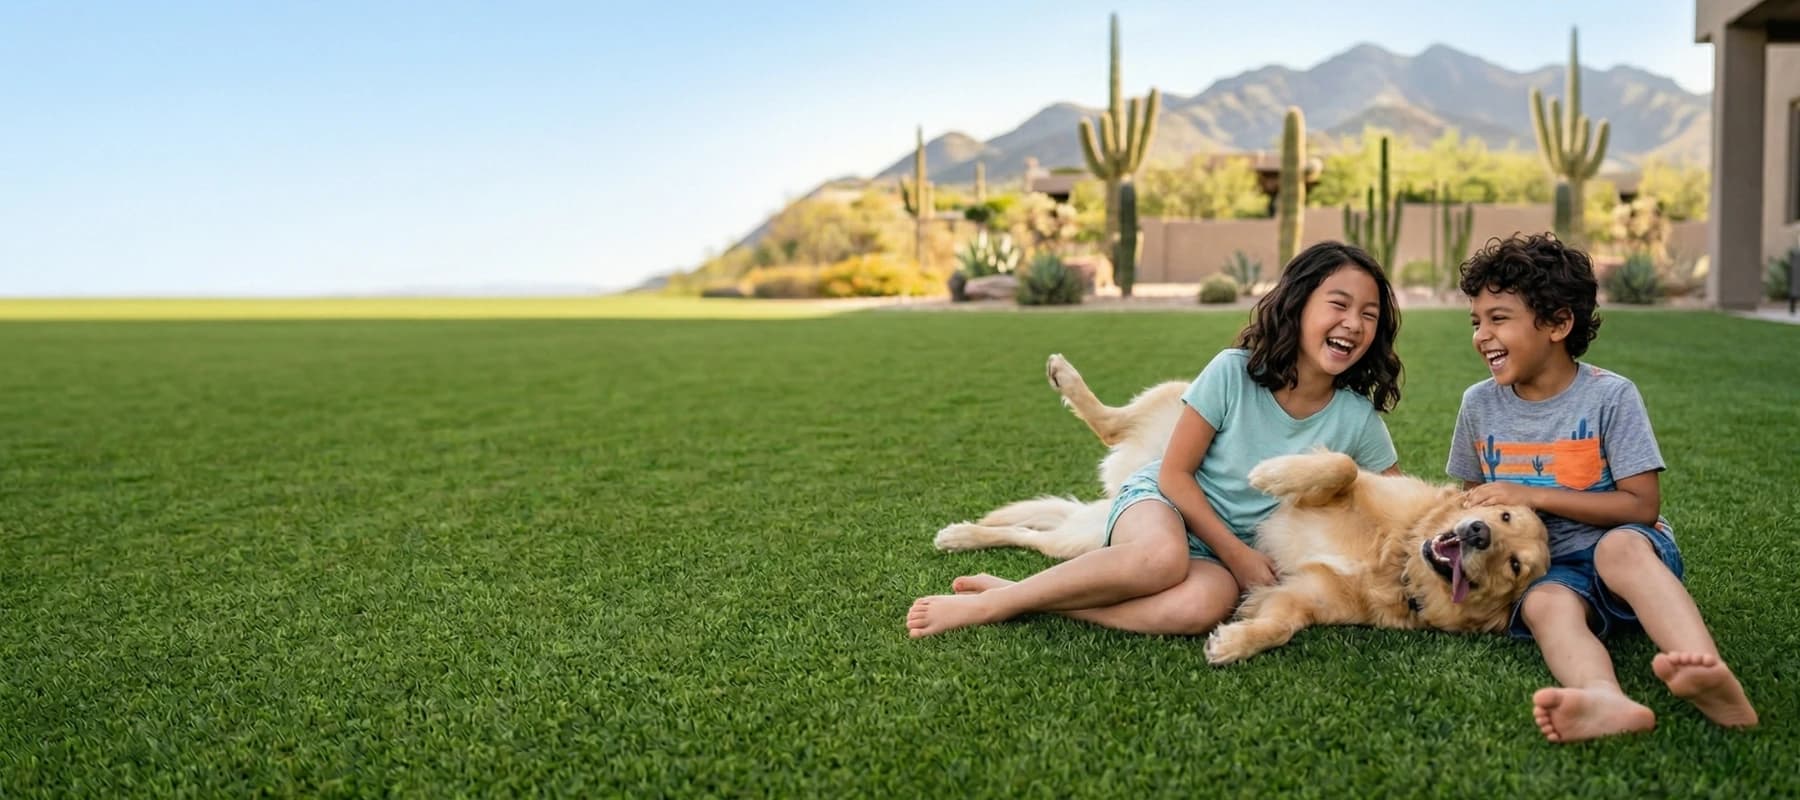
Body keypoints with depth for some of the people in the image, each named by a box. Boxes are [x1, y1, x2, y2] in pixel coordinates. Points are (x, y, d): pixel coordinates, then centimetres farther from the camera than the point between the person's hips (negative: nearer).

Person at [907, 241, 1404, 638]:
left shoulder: (1357, 419, -7)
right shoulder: (1232, 372, -14)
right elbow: (1175, 473, -10)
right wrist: (1237, 554, -14)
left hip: (1235, 552, 2)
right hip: (1163, 500, -2)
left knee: (1205, 605, -37)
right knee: (1164, 557, -41)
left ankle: (1026, 602, -25)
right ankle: (989, 602, -25)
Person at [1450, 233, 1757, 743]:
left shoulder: (1610, 396, -5)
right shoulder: (1479, 404, 6)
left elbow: (1642, 505, -10)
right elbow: (1474, 498, 19)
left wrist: (1533, 496, -15)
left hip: (1630, 549, -2)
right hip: (1544, 569, 2)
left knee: (1620, 547, -37)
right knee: (1545, 604, -33)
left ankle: (1708, 673, -59)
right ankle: (1604, 700, -65)